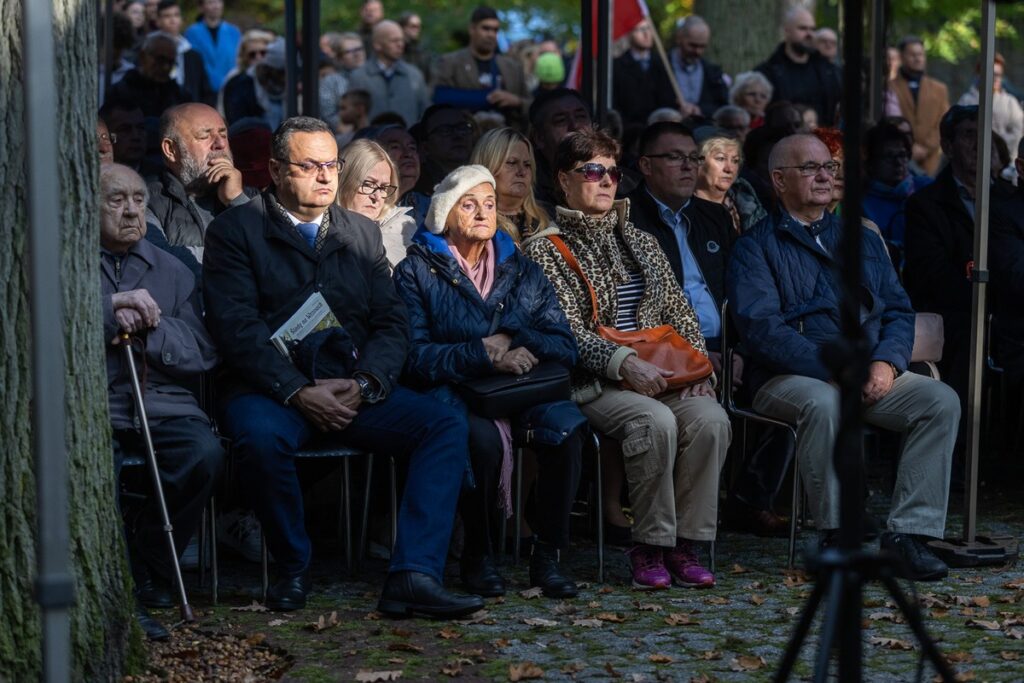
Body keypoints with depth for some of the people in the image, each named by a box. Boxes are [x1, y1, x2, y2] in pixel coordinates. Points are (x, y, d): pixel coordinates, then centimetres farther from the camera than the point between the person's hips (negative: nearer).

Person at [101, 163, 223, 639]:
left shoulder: (172, 272, 22)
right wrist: (111, 306, -13)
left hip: (160, 401, 3)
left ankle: (147, 566, -6)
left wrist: (147, 327, -5)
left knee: (205, 452, -28)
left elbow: (201, 354, 12)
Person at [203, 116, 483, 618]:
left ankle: (413, 575, -28)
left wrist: (363, 383, -9)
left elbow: (392, 322, 12)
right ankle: (292, 567, -12)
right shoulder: (236, 230, 5)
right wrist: (298, 391, -19)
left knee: (447, 425, -19)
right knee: (261, 437, -38)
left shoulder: (363, 234, 19)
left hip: (353, 391, 4)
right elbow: (236, 326, -7)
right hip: (270, 388, -4)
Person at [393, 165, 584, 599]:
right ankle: (478, 557, -15)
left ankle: (548, 554, -17)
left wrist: (513, 341, -9)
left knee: (567, 423, -30)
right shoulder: (417, 271, 8)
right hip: (452, 392, -3)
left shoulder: (521, 270, 19)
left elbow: (565, 347, 10)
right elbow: (414, 356, -6)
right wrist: (484, 353, -16)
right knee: (484, 437, -37)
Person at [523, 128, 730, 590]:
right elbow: (565, 331, -7)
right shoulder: (546, 248, 5)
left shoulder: (641, 242, 24)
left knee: (710, 418, -26)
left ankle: (684, 543, -20)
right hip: (592, 382, -5)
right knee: (656, 420, -35)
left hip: (662, 374, 5)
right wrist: (624, 363, -21)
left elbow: (680, 313, 21)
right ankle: (650, 547, -22)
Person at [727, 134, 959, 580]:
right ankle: (834, 534, -26)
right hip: (790, 379, -5)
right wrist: (831, 371, -20)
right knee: (823, 403, -38)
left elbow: (898, 309, 15)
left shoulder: (862, 241, 23)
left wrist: (886, 363, -8)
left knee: (941, 400, -20)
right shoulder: (756, 246, 4)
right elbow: (761, 326, -10)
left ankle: (908, 532, -22)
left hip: (872, 376, 5)